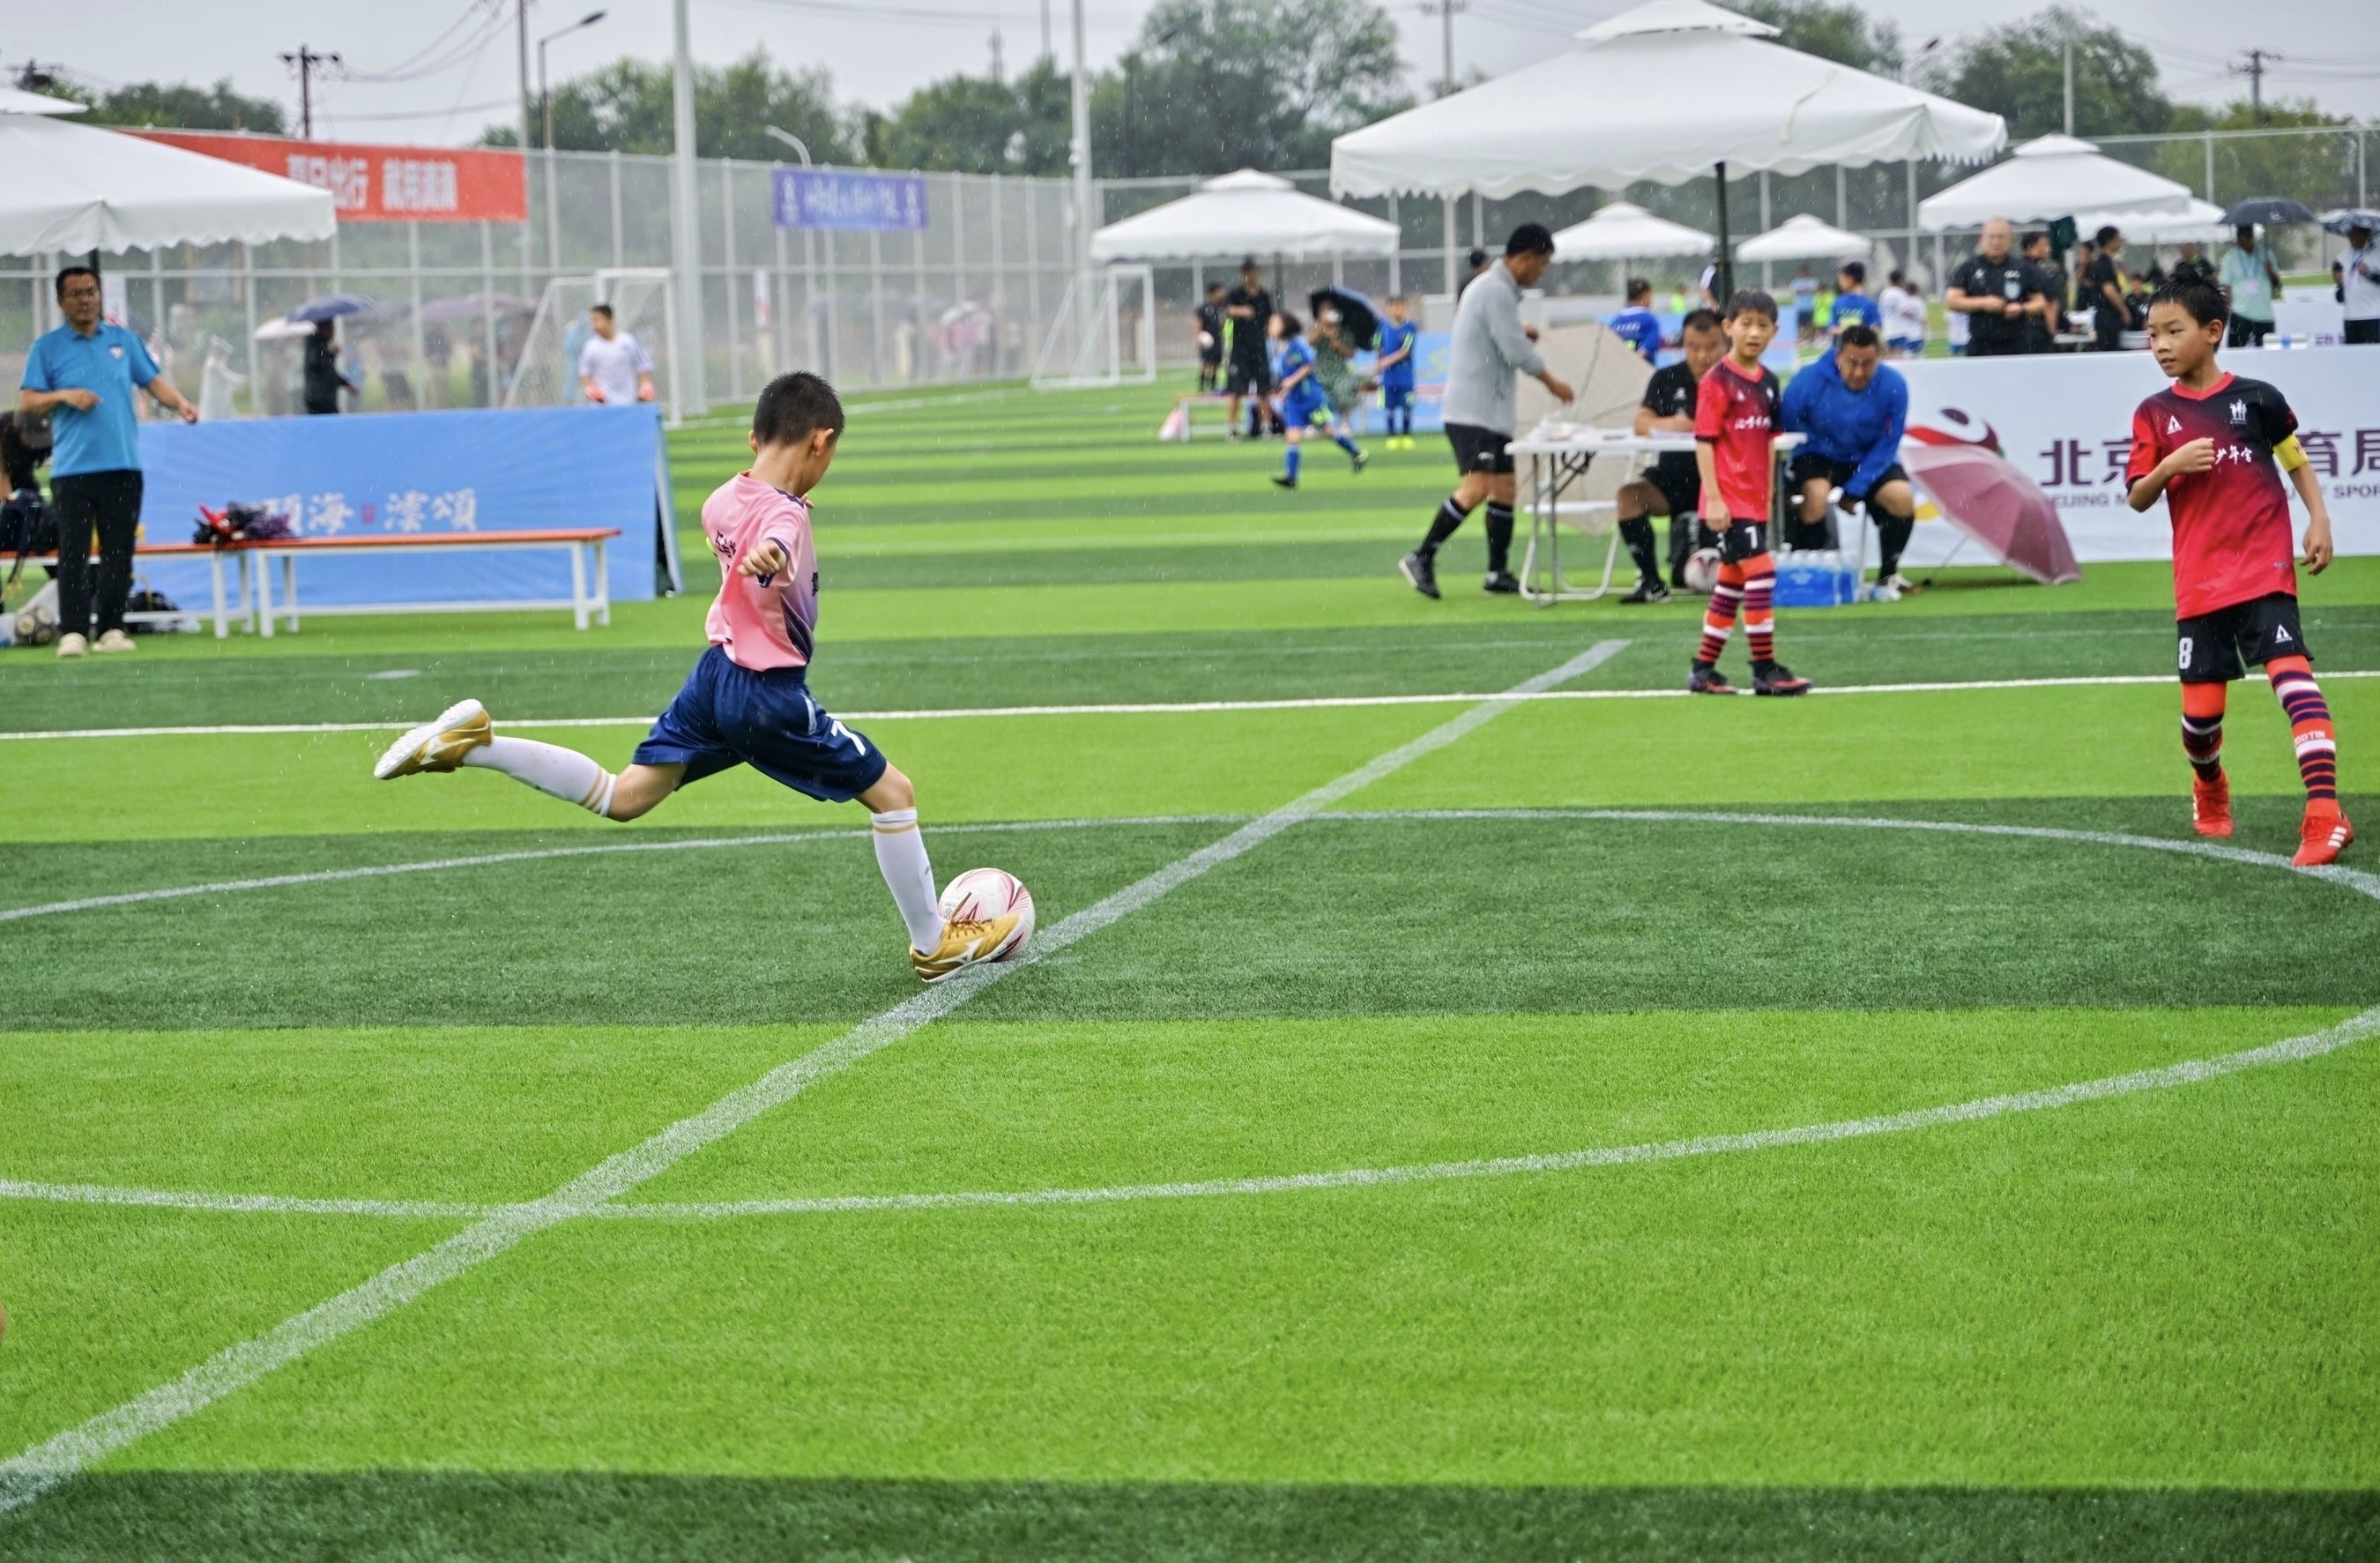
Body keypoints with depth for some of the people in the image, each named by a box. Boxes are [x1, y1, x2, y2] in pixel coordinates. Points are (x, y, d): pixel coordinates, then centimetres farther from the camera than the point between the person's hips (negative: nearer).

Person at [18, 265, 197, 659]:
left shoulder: (124, 340, 13)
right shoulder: (47, 347, 6)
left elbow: (153, 381, 12)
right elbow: (26, 403, 2)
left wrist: (179, 404, -7)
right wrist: (65, 396, -14)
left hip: (123, 467, 2)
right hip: (72, 469, -2)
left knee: (119, 553, 2)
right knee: (73, 554, -7)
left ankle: (112, 630, 8)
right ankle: (73, 633, -7)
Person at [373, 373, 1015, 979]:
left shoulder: (723, 501, 3)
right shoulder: (785, 516, -22)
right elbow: (770, 547, -48)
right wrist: (769, 559, -70)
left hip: (717, 672, 8)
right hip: (770, 696, -8)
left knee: (621, 798, 13)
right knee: (893, 793, 7)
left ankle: (471, 743, -1)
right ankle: (935, 945, 15)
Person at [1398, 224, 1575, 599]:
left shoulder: (1489, 286, 18)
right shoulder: (1498, 292, -15)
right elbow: (1516, 352, -17)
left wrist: (1519, 333, 8)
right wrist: (1553, 383, -4)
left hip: (1490, 409, 11)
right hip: (1474, 409, -11)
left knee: (1504, 487, 10)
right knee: (1477, 486, -19)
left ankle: (1498, 573, 12)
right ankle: (1422, 557, -16)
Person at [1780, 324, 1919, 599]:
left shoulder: (1893, 386, -16)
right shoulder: (1809, 381, -20)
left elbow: (1888, 444, -11)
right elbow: (1782, 432, -12)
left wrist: (1855, 490, -19)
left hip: (1870, 461, 2)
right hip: (1818, 457, -2)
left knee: (1902, 497, -25)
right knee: (1816, 494, -33)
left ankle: (1887, 576, -1)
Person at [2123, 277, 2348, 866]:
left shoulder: (2256, 398, 0)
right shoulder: (2155, 414, 4)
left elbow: (2297, 462, 12)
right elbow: (2137, 499, 2)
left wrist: (2319, 520, -2)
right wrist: (2169, 466, -18)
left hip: (2264, 569, -2)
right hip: (2199, 584, 2)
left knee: (2293, 673, -21)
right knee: (2200, 710, 5)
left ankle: (2324, 813, -27)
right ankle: (2210, 788, 39)